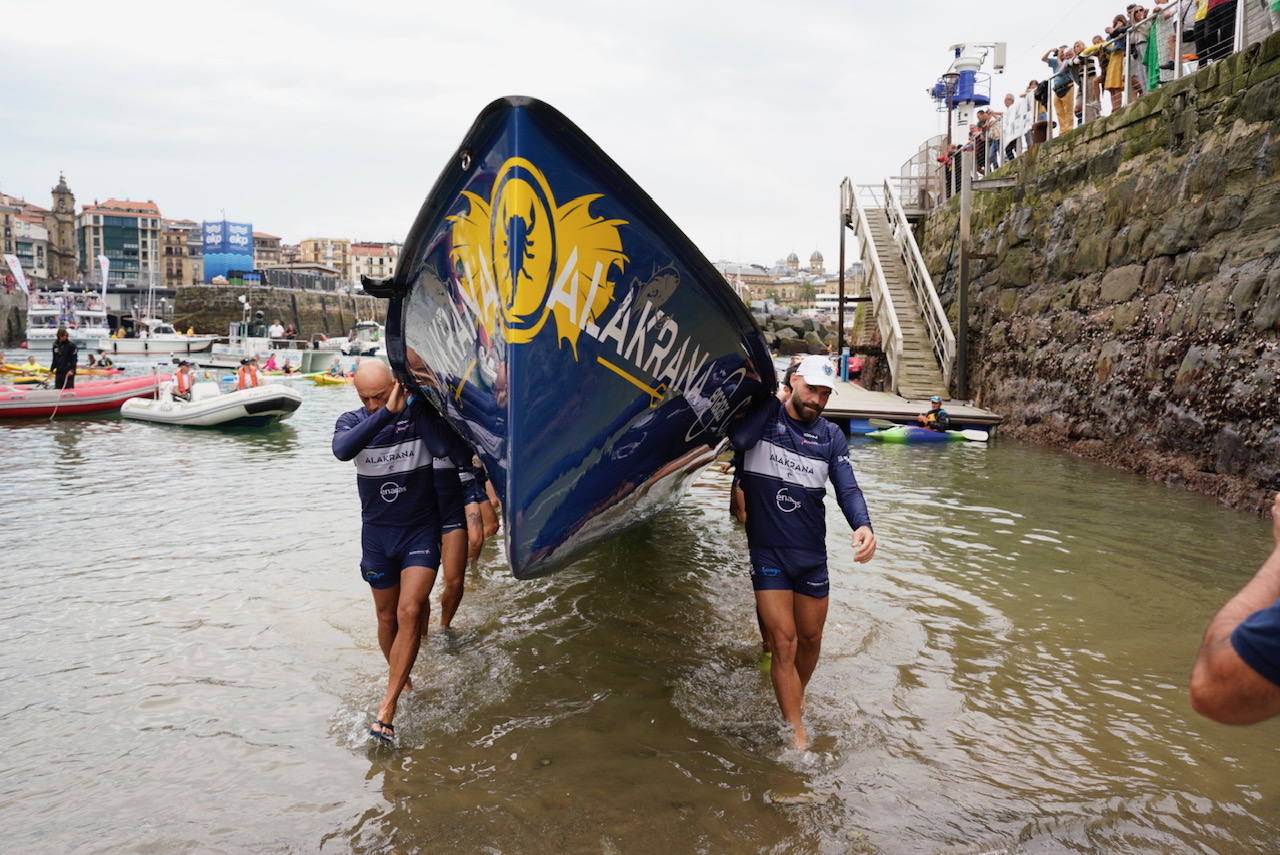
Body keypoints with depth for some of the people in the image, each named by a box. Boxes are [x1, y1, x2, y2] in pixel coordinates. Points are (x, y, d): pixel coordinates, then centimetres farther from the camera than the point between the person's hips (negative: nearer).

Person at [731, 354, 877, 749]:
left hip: (812, 554, 4)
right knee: (784, 643, -6)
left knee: (810, 638, 16)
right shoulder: (763, 415, -3)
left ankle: (797, 698, 43)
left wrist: (863, 526, -26)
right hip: (767, 552, -4)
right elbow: (740, 439, -25)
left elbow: (847, 488, -6)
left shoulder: (831, 436, 5)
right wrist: (772, 397, -14)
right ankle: (797, 733, 3)